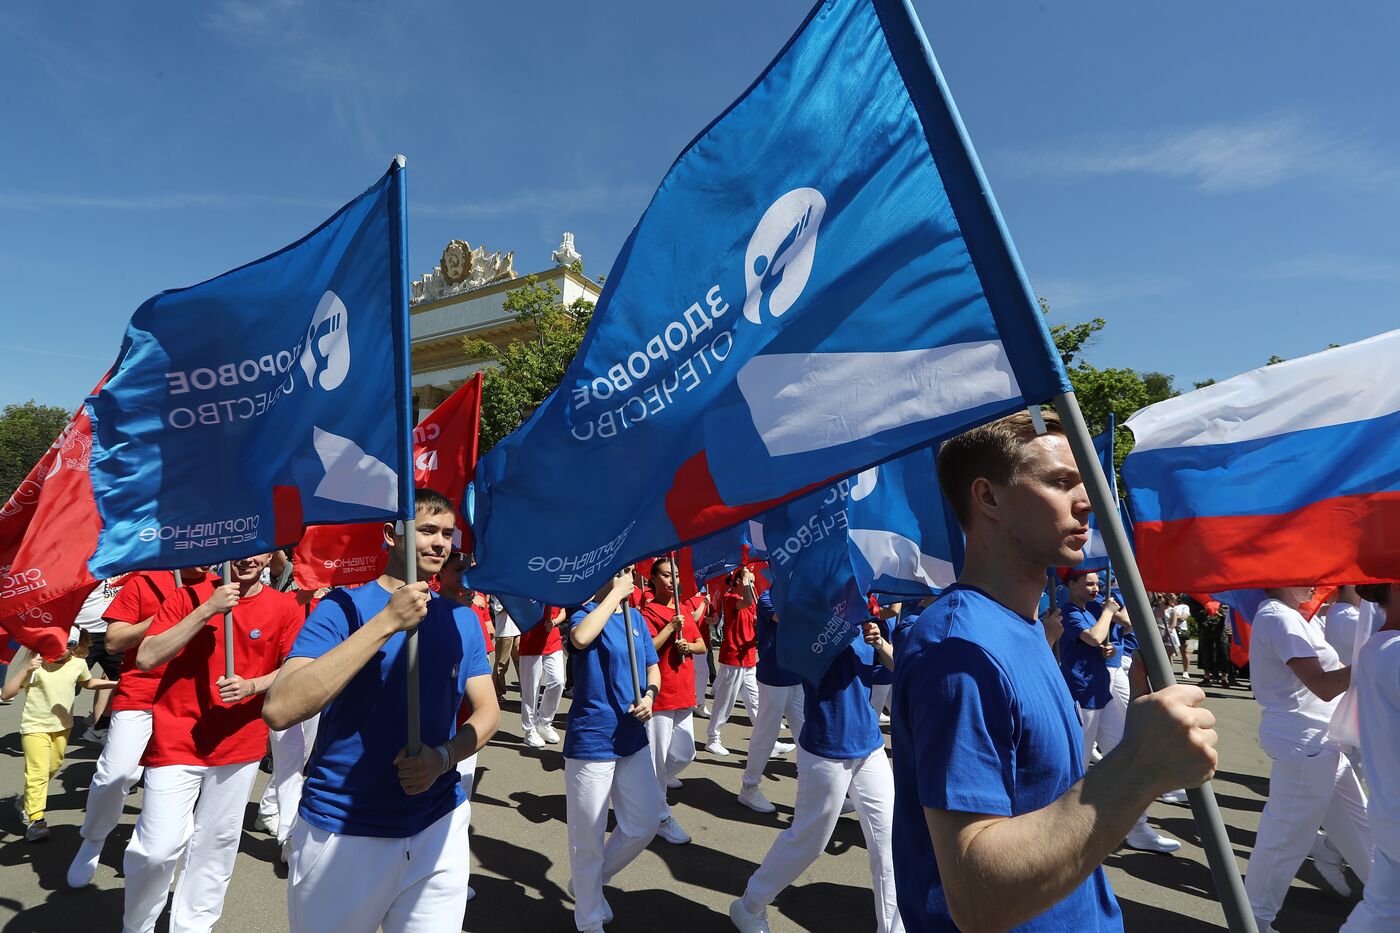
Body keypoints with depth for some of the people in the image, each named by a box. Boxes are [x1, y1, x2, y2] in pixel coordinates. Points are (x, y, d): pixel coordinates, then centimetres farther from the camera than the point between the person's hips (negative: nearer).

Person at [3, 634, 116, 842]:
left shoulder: (78, 663, -5)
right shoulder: (35, 665, -18)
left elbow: (88, 682, 16)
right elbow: (6, 694, -19)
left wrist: (115, 683, 8)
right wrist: (25, 670, -30)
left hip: (63, 726, 5)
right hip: (35, 726, -5)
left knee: (52, 767, 20)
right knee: (37, 772, -11)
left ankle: (27, 801, 44)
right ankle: (35, 819, -3)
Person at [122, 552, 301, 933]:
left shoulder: (284, 608, -3)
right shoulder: (190, 595, -4)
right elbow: (146, 659, -13)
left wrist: (251, 686, -17)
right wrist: (206, 610, -21)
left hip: (240, 743, 2)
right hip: (176, 741, -1)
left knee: (217, 845, 12)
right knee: (157, 848, -1)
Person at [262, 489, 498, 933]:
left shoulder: (462, 619, 1)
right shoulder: (343, 607, -12)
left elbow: (487, 710, 4)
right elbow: (279, 710, -25)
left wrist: (443, 757, -17)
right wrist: (387, 623, -31)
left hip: (439, 825, 3)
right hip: (340, 830, -3)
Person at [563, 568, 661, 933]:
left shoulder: (636, 618, 7)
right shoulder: (586, 613, -11)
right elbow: (580, 637, -36)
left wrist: (650, 695, -8)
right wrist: (615, 593, -27)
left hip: (634, 738, 7)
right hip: (591, 739, -6)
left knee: (643, 827, 16)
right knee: (589, 837, 8)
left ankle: (589, 882, 40)